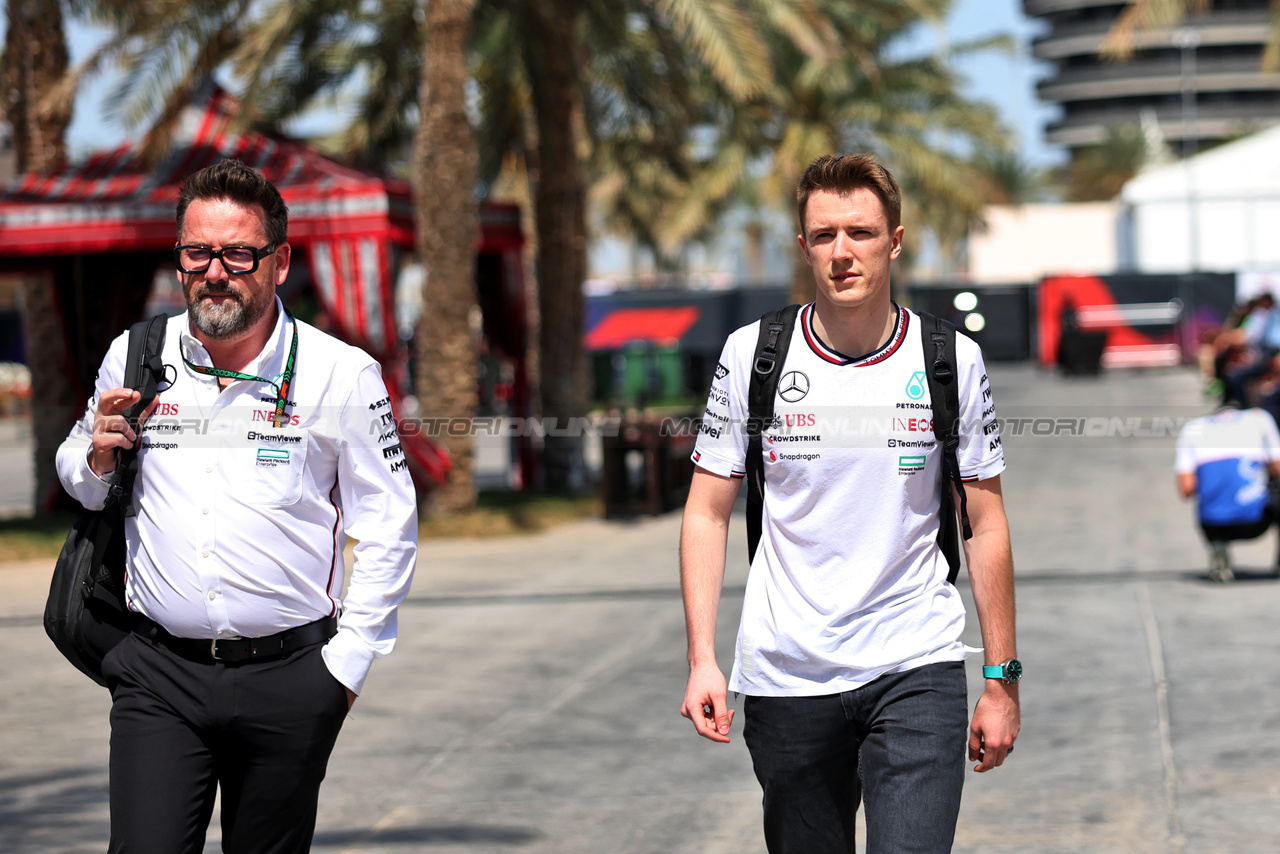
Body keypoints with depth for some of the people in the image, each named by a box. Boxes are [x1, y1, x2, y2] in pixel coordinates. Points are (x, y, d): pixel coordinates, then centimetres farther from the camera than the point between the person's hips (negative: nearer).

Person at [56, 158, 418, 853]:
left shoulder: (342, 374, -3)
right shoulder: (133, 359, 6)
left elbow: (388, 522, 3)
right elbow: (79, 480, 22)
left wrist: (347, 661, -2)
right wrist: (98, 459, -2)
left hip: (289, 679, -1)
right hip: (158, 672, 1)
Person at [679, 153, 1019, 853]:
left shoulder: (953, 361, 0)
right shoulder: (751, 355, 0)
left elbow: (986, 527, 6)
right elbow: (708, 514, 4)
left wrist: (1002, 680, 3)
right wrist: (702, 660, -5)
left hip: (917, 669, -1)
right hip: (785, 679, 1)